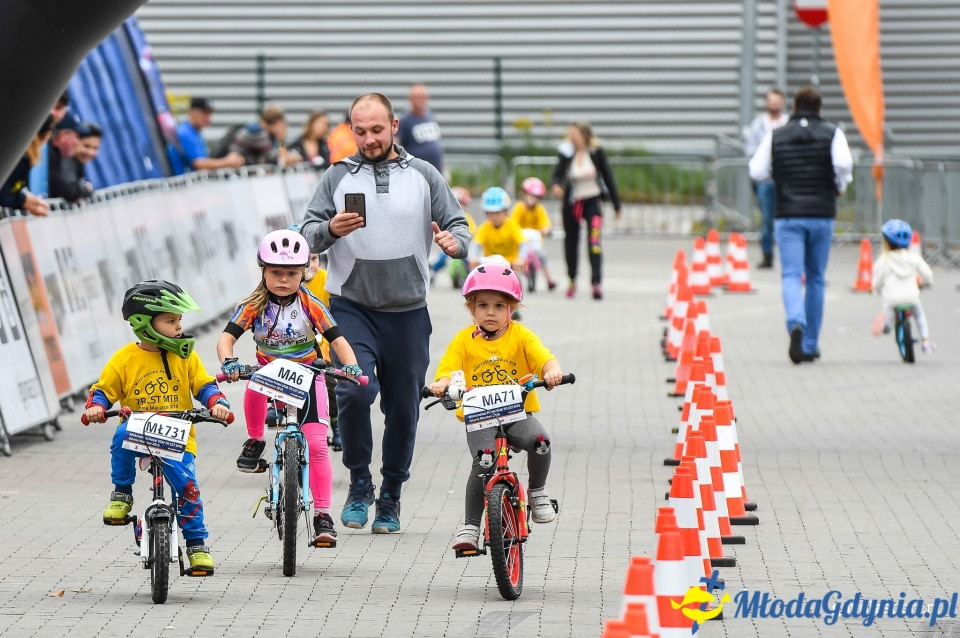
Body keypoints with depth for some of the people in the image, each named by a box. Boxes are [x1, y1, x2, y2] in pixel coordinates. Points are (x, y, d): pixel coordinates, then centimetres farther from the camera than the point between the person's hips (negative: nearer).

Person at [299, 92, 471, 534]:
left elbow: (458, 225, 6)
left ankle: (390, 499, 20)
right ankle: (359, 483, -2)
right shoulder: (338, 177, 6)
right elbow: (308, 234, 2)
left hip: (408, 312, 1)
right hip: (351, 306, -1)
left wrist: (454, 242, -18)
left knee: (403, 407, 5)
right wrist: (330, 229, -20)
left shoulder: (423, 175, 7)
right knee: (354, 390, -21)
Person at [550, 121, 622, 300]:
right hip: (572, 202, 2)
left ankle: (596, 283, -22)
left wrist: (617, 205, 3)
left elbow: (608, 176, -1)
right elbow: (558, 173, -15)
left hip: (592, 201, -2)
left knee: (594, 241, -18)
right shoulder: (566, 153, -6)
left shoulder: (596, 152, -8)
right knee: (571, 242, 13)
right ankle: (572, 281, 33)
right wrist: (555, 185, -40)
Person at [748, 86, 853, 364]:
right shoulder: (832, 134, 1)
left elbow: (757, 172, 3)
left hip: (788, 217, 0)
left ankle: (796, 325, -35)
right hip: (821, 215, 0)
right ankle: (810, 345, 16)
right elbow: (844, 164, -16)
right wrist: (840, 187, 3)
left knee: (791, 275, -5)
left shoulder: (776, 136, 4)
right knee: (816, 279, 11)